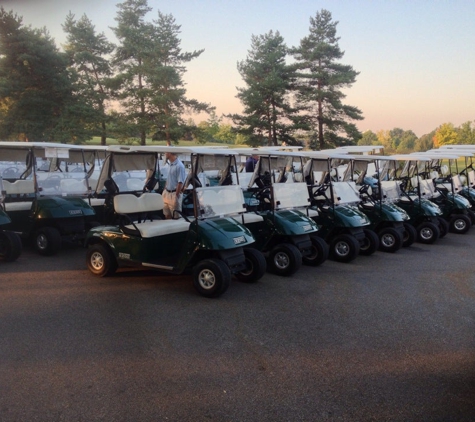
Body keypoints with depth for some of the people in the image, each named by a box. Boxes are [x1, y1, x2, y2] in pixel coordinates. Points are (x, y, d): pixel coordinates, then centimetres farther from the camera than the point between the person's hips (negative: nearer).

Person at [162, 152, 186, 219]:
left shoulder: (179, 166, -20)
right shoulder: (170, 164, 8)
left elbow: (180, 182, -21)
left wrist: (176, 195, -20)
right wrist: (164, 189, 16)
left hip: (174, 194, -9)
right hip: (167, 193, 9)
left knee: (176, 216, 3)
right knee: (167, 215, 16)